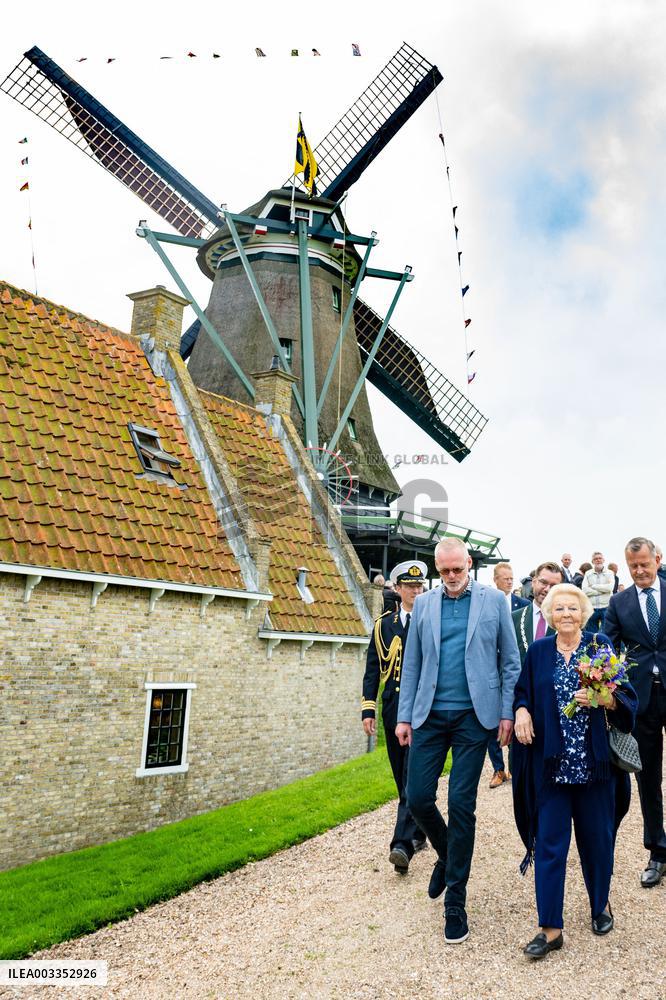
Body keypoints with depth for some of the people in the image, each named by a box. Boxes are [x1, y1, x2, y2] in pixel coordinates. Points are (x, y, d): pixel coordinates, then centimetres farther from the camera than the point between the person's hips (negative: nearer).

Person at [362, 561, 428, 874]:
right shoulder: (383, 624, 8)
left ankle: (403, 845, -10)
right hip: (393, 709, 4)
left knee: (414, 778, -10)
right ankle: (417, 833, 30)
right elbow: (373, 669, 7)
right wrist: (368, 709, 1)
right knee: (403, 778, 13)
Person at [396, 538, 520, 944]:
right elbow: (412, 664, 9)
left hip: (474, 715, -2)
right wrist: (404, 716, 4)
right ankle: (447, 856, 33)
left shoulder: (494, 600, 1)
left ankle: (456, 903, 16)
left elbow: (510, 661, 4)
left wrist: (507, 712, -3)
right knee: (418, 797, 2)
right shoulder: (424, 603, 7)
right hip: (430, 714, 3)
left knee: (461, 805, 1)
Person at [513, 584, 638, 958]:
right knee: (549, 843, 1)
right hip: (551, 762, 1)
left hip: (595, 762, -1)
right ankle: (551, 928, 11)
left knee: (597, 838, 13)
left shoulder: (601, 645, -2)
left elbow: (628, 698, -5)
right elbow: (523, 692, 13)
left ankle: (601, 905, 39)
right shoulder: (538, 652, 4)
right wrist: (522, 710, -7)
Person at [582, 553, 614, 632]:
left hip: (606, 608, -2)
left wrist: (593, 586, -6)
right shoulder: (588, 574, 8)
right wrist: (602, 591, -10)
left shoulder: (609, 573, 5)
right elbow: (584, 590, -6)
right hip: (592, 608, 2)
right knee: (592, 633, 9)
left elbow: (610, 587, -13)